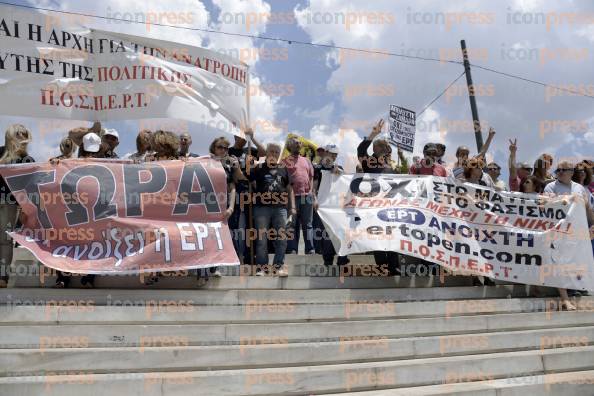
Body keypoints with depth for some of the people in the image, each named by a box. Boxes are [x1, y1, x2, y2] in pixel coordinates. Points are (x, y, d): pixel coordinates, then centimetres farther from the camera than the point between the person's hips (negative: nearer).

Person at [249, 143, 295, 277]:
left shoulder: (284, 169, 14)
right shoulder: (259, 168, 7)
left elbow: (289, 189, 16)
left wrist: (292, 207, 10)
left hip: (280, 208, 2)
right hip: (262, 207, -2)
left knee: (282, 238, 2)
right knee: (262, 238, -1)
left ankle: (279, 265, 12)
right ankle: (261, 266, 6)